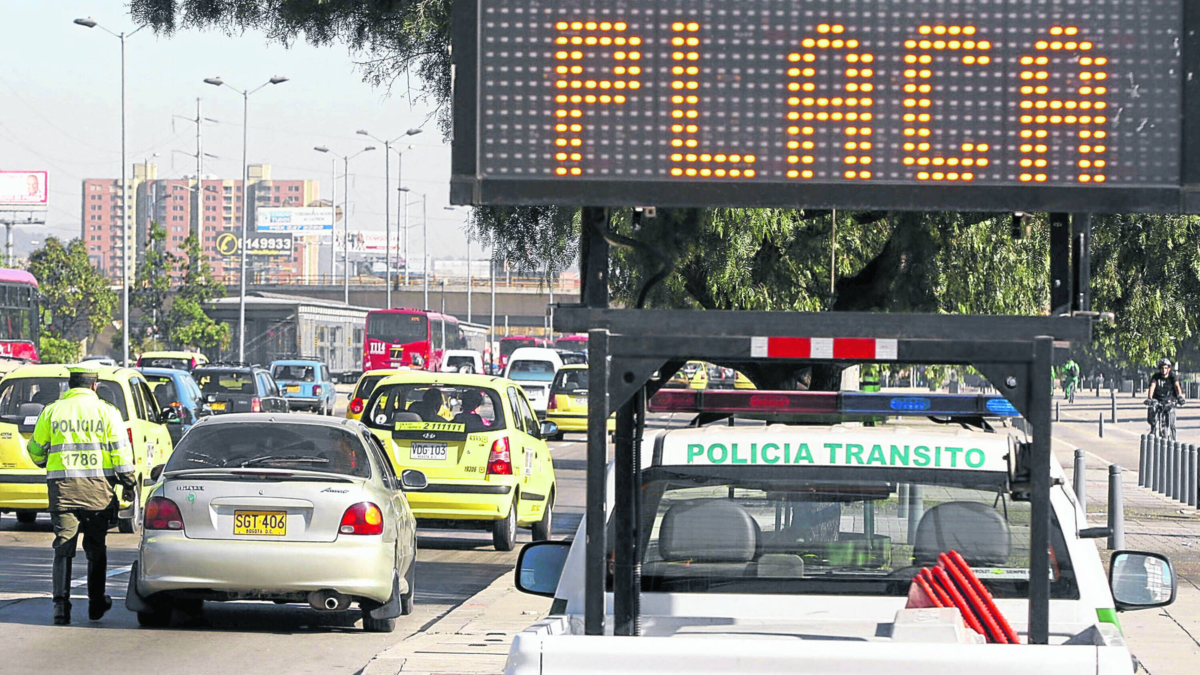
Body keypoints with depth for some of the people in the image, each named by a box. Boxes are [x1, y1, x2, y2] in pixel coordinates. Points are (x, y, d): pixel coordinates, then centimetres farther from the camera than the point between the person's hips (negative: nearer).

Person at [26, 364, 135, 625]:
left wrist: (46, 464, 37)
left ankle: (61, 604, -11)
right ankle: (96, 604, 18)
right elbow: (121, 450, -2)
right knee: (96, 547, 12)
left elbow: (35, 450, 16)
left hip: (61, 486, 1)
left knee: (63, 546, 1)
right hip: (97, 486, -1)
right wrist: (129, 482, 6)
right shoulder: (106, 411, 2)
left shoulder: (52, 411, 7)